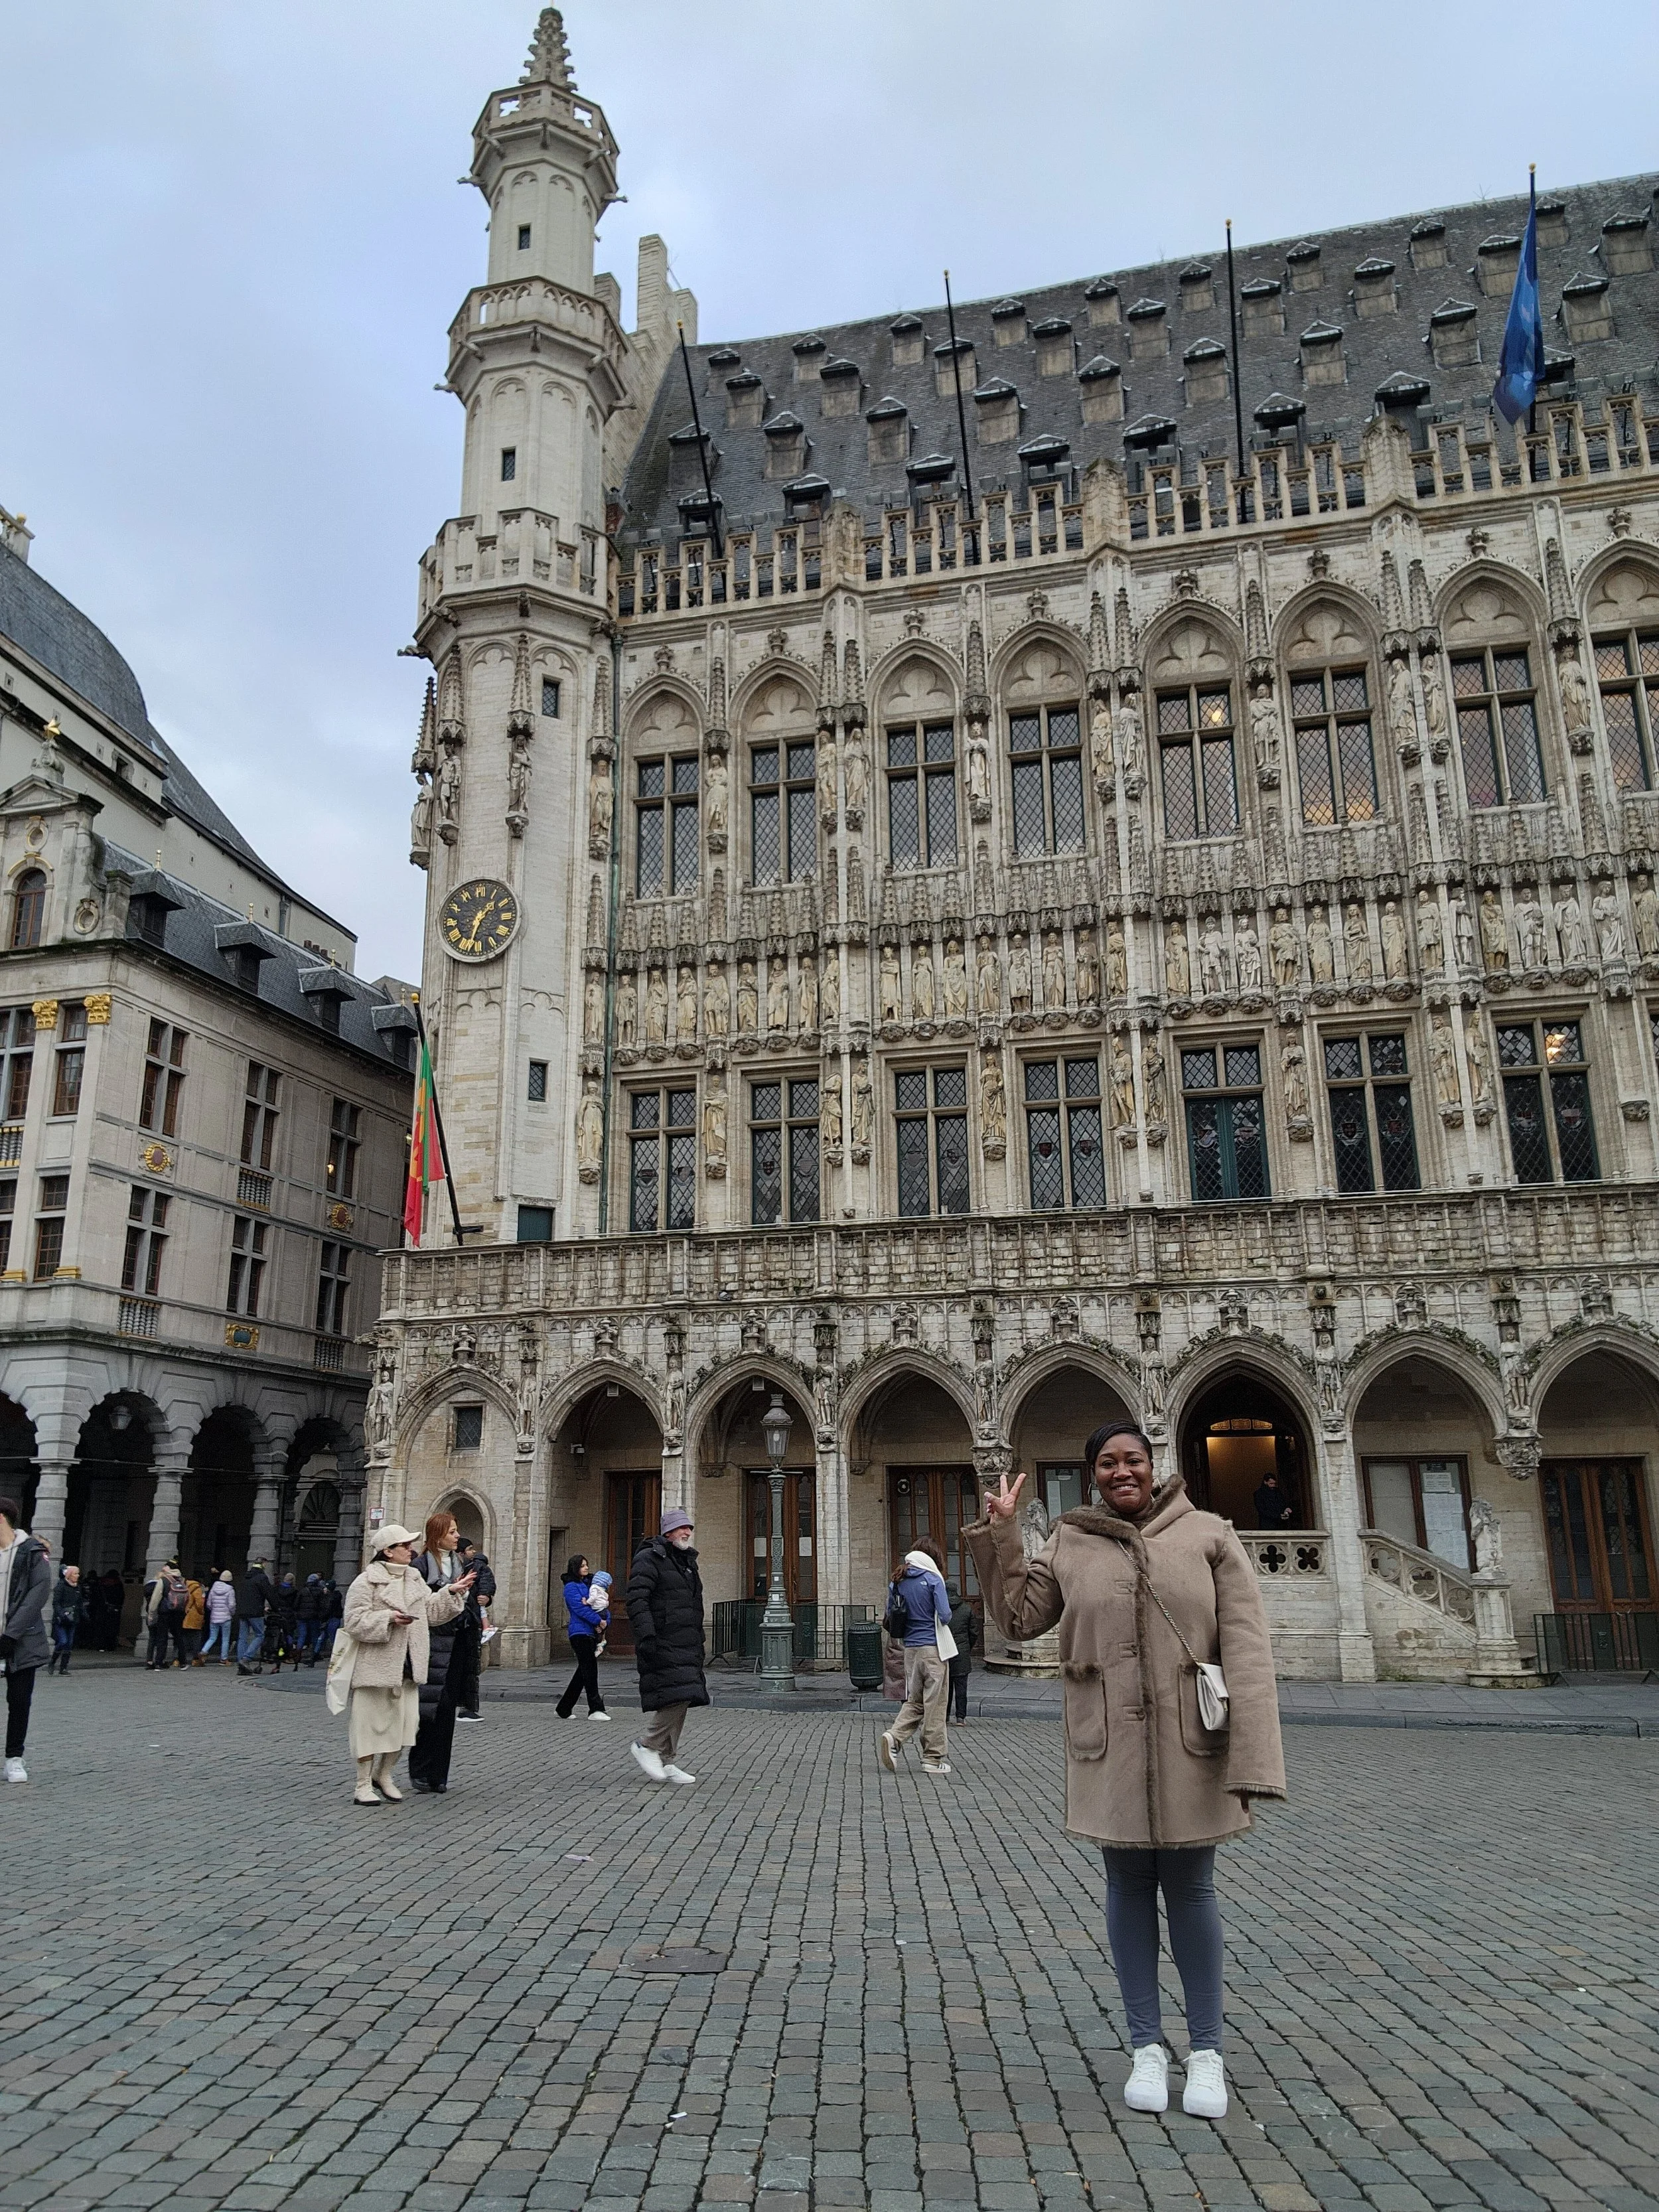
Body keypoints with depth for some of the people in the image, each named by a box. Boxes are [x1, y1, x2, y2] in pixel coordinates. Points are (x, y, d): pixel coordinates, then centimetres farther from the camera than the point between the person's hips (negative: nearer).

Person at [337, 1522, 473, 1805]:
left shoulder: (415, 1579, 13)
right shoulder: (366, 1582, -9)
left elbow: (431, 1611, 15)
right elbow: (354, 1621, -14)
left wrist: (451, 1593, 3)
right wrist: (389, 1619, -24)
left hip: (406, 1666, 7)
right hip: (375, 1666, -7)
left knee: (402, 1723, 9)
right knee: (371, 1723, 0)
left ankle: (383, 1775, 26)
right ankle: (363, 1785, 10)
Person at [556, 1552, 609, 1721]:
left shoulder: (588, 1584, 18)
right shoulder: (571, 1587, -5)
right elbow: (580, 1608, -16)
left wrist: (603, 1621, -3)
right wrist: (599, 1621, -15)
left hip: (591, 1632, 8)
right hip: (580, 1632, -8)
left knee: (584, 1671, 10)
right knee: (590, 1670, -9)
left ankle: (564, 1708, 20)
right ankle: (596, 1709, -8)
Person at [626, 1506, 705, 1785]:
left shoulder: (687, 1561, 20)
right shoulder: (649, 1559, -8)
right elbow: (637, 1600, -18)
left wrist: (698, 1643, 26)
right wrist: (646, 1637, -27)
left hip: (686, 1645, 9)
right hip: (663, 1644, -9)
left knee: (681, 1700, 8)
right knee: (679, 1696, -18)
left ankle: (667, 1763, 17)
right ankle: (648, 1746, 0)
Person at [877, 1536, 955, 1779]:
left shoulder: (897, 1581, 7)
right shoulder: (932, 1579, -10)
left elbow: (890, 1615, 13)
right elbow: (945, 1615, -14)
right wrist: (944, 1620, 6)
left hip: (910, 1649, 5)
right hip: (933, 1648, -5)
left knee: (914, 1701, 14)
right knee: (935, 1703, 3)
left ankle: (893, 1737, -8)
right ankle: (933, 1758, 8)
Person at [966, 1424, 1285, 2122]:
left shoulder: (1208, 1536, -3)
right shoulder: (1067, 1547, 3)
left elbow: (1245, 1647, -7)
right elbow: (1017, 1619, 3)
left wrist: (1251, 1757, -13)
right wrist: (999, 1533, -6)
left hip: (1189, 1747, -1)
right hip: (1108, 1749, 2)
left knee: (1190, 1889, 9)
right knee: (1128, 1887, 12)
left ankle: (1207, 2050, 25)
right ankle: (1147, 2047, 26)